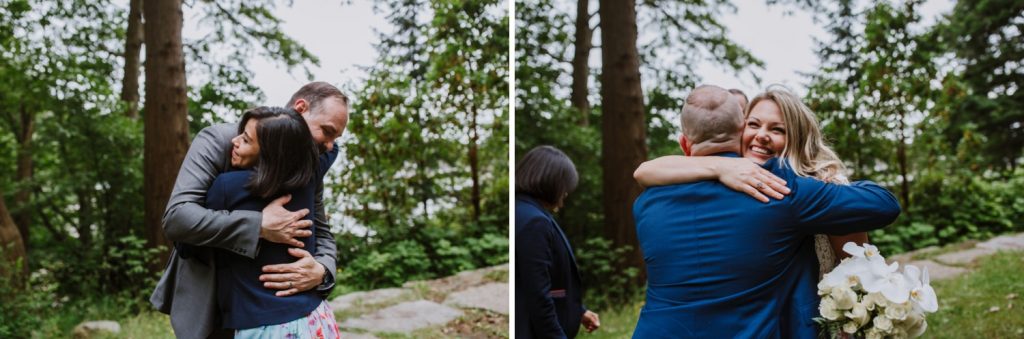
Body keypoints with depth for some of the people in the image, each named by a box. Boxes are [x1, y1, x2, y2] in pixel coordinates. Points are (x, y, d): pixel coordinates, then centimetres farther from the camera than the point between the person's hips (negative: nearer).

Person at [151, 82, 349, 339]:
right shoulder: (219, 141, -16)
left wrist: (321, 270, -22)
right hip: (206, 301, -4)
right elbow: (177, 216, -26)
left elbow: (322, 236, 2)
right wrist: (260, 225, -34)